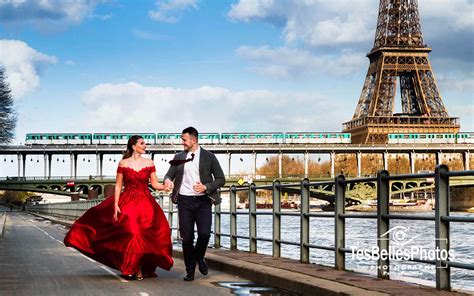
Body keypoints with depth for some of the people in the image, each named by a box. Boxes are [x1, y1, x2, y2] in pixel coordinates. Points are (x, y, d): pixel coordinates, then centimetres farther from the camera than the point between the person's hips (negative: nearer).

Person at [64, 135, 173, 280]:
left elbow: (155, 184, 6)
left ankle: (146, 268, 10)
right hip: (127, 203, -2)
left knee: (146, 236, -4)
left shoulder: (149, 163, 5)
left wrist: (165, 187, -14)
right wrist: (116, 205, -7)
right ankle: (137, 270, 7)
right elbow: (118, 186, 1)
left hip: (146, 204, 2)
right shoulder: (123, 163, 0)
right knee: (131, 234, -8)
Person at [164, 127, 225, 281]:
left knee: (204, 233, -16)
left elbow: (221, 179, 3)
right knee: (187, 237, 1)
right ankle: (190, 271, 14)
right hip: (185, 200, 2)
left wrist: (206, 187, -13)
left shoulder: (209, 157, 2)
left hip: (203, 201, -2)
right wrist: (167, 180, -11)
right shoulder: (179, 157, 10)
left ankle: (199, 257, 16)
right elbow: (169, 174, 14)